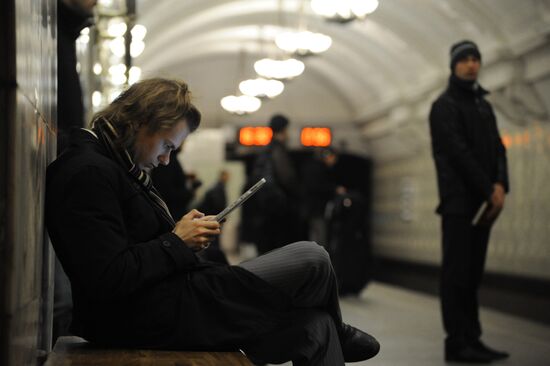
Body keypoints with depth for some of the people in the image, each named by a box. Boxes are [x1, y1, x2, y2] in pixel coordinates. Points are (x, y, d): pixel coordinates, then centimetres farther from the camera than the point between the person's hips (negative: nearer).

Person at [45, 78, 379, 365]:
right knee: (311, 259, -4)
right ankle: (338, 336, 28)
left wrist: (183, 233, 3)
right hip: (151, 320, -11)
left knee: (314, 327, 6)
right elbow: (110, 278, -26)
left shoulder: (113, 167, 15)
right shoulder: (90, 172, -18)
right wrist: (177, 242, -13)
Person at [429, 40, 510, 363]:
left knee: (473, 274, 8)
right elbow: (459, 153, -12)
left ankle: (472, 339, 11)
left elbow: (498, 149, 12)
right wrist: (489, 190, -14)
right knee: (458, 273, -7)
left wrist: (501, 185, -6)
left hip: (483, 202, 7)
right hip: (458, 202, -7)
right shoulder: (445, 106, -2)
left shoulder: (484, 105, 20)